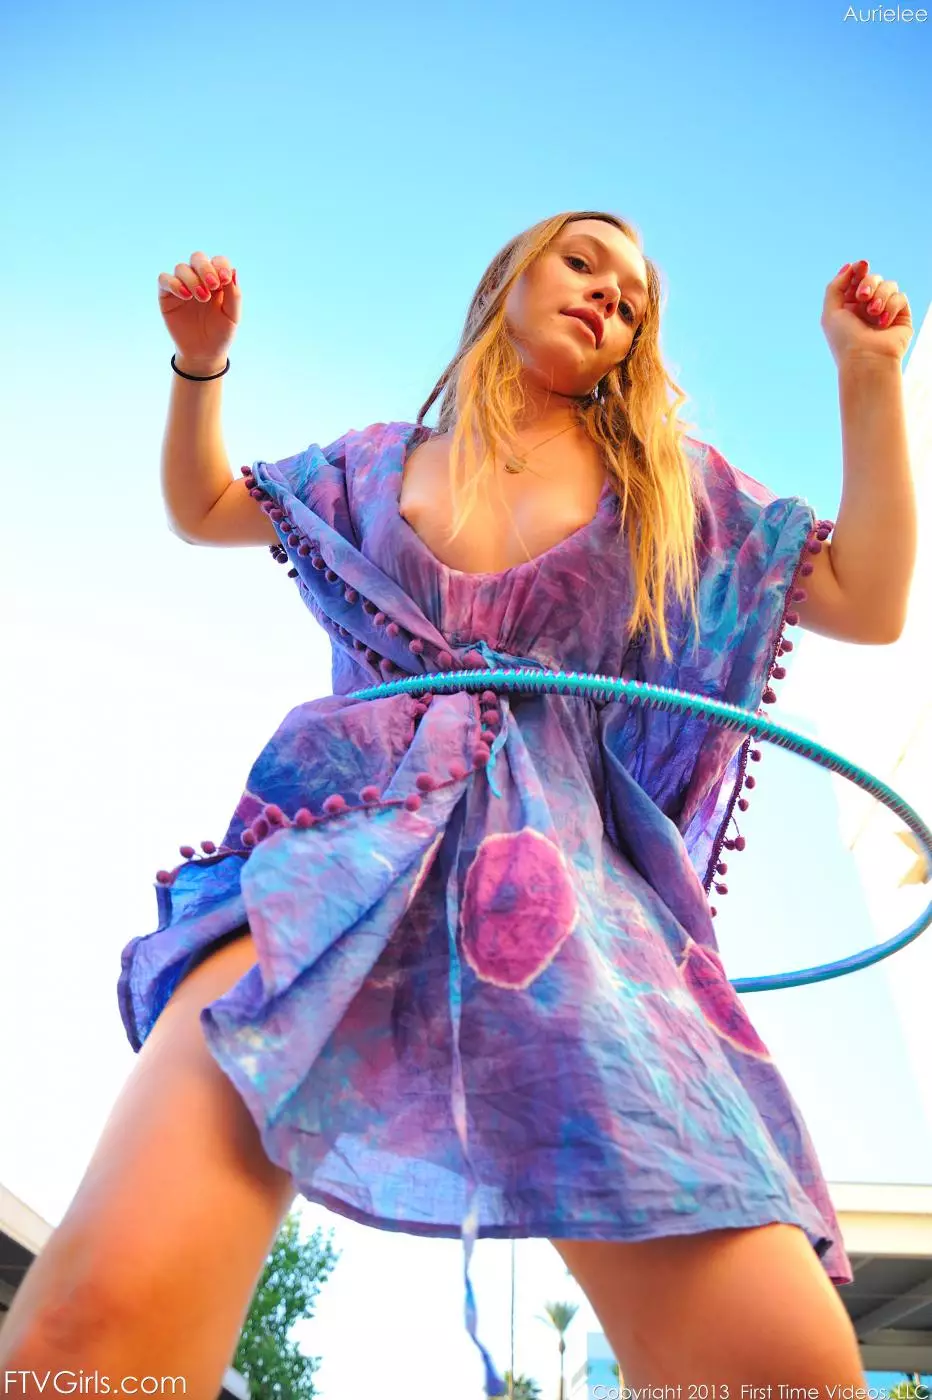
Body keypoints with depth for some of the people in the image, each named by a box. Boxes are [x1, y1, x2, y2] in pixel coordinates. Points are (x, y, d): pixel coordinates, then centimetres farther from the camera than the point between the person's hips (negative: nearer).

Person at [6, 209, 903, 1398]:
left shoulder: (667, 482, 20)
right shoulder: (381, 461, 22)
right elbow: (201, 512, 37)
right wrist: (199, 363, 23)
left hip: (555, 889, 1)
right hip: (336, 860, 0)